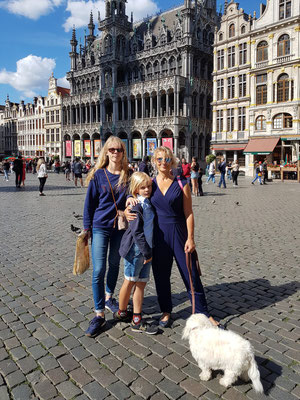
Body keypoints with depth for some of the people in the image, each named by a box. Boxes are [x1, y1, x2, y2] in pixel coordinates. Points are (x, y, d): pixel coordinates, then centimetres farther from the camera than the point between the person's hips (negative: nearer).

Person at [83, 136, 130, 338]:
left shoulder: (128, 175, 0)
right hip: (100, 227, -2)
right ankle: (99, 315, 7)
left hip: (120, 227, 3)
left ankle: (108, 298, 41)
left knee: (114, 264, 18)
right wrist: (87, 227, -2)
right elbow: (90, 202, 0)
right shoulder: (98, 174, -4)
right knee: (98, 271, -5)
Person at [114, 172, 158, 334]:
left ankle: (137, 320, 19)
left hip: (146, 249, 7)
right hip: (135, 249, -7)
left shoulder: (149, 203, 8)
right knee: (130, 282, 10)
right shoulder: (136, 205, -17)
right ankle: (121, 312, 32)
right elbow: (136, 231, -20)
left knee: (141, 283, 10)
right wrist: (147, 252, -15)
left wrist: (149, 251, 11)